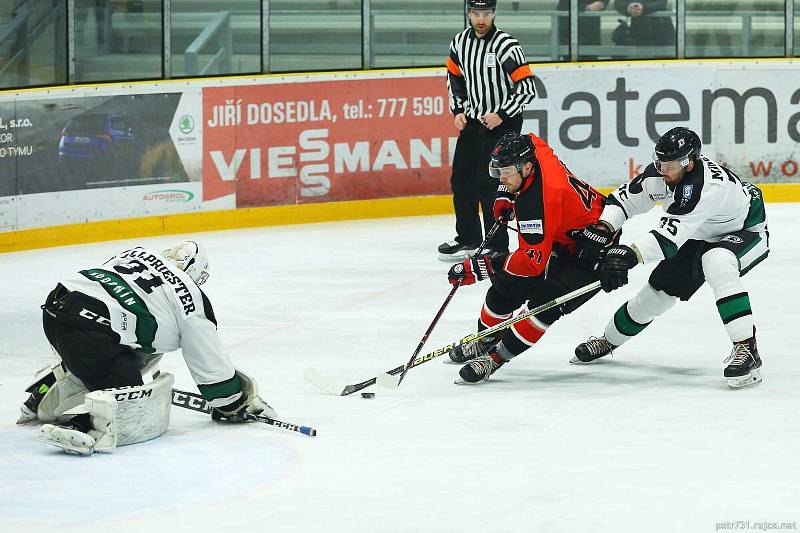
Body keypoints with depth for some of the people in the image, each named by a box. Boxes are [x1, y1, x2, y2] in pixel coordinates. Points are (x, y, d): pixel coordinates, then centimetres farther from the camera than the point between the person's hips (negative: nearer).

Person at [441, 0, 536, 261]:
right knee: (461, 179, 12)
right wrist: (458, 110, 8)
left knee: (488, 183, -11)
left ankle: (497, 246, -3)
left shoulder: (506, 46, -18)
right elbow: (454, 77, 18)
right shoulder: (460, 42, 2)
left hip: (502, 123, -7)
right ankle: (468, 239, 27)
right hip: (472, 120, 7)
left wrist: (501, 115, -18)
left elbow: (526, 87, -18)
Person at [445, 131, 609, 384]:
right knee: (506, 285, 8)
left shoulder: (537, 202, -36)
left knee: (546, 302, -26)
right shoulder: (533, 149, -12)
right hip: (561, 241, 10)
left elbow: (533, 261, -35)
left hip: (594, 249, -10)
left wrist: (477, 267, -33)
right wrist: (505, 198, 8)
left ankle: (497, 357, -15)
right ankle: (484, 342, 29)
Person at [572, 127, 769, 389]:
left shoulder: (708, 185, -41)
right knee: (658, 288, 10)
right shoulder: (660, 172, -18)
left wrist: (629, 254, -58)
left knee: (717, 263, -40)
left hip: (746, 232, -8)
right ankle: (609, 340, 35)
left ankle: (746, 348, -41)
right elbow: (626, 197, -6)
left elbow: (672, 231, -48)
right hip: (700, 237, 8)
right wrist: (603, 230, -23)